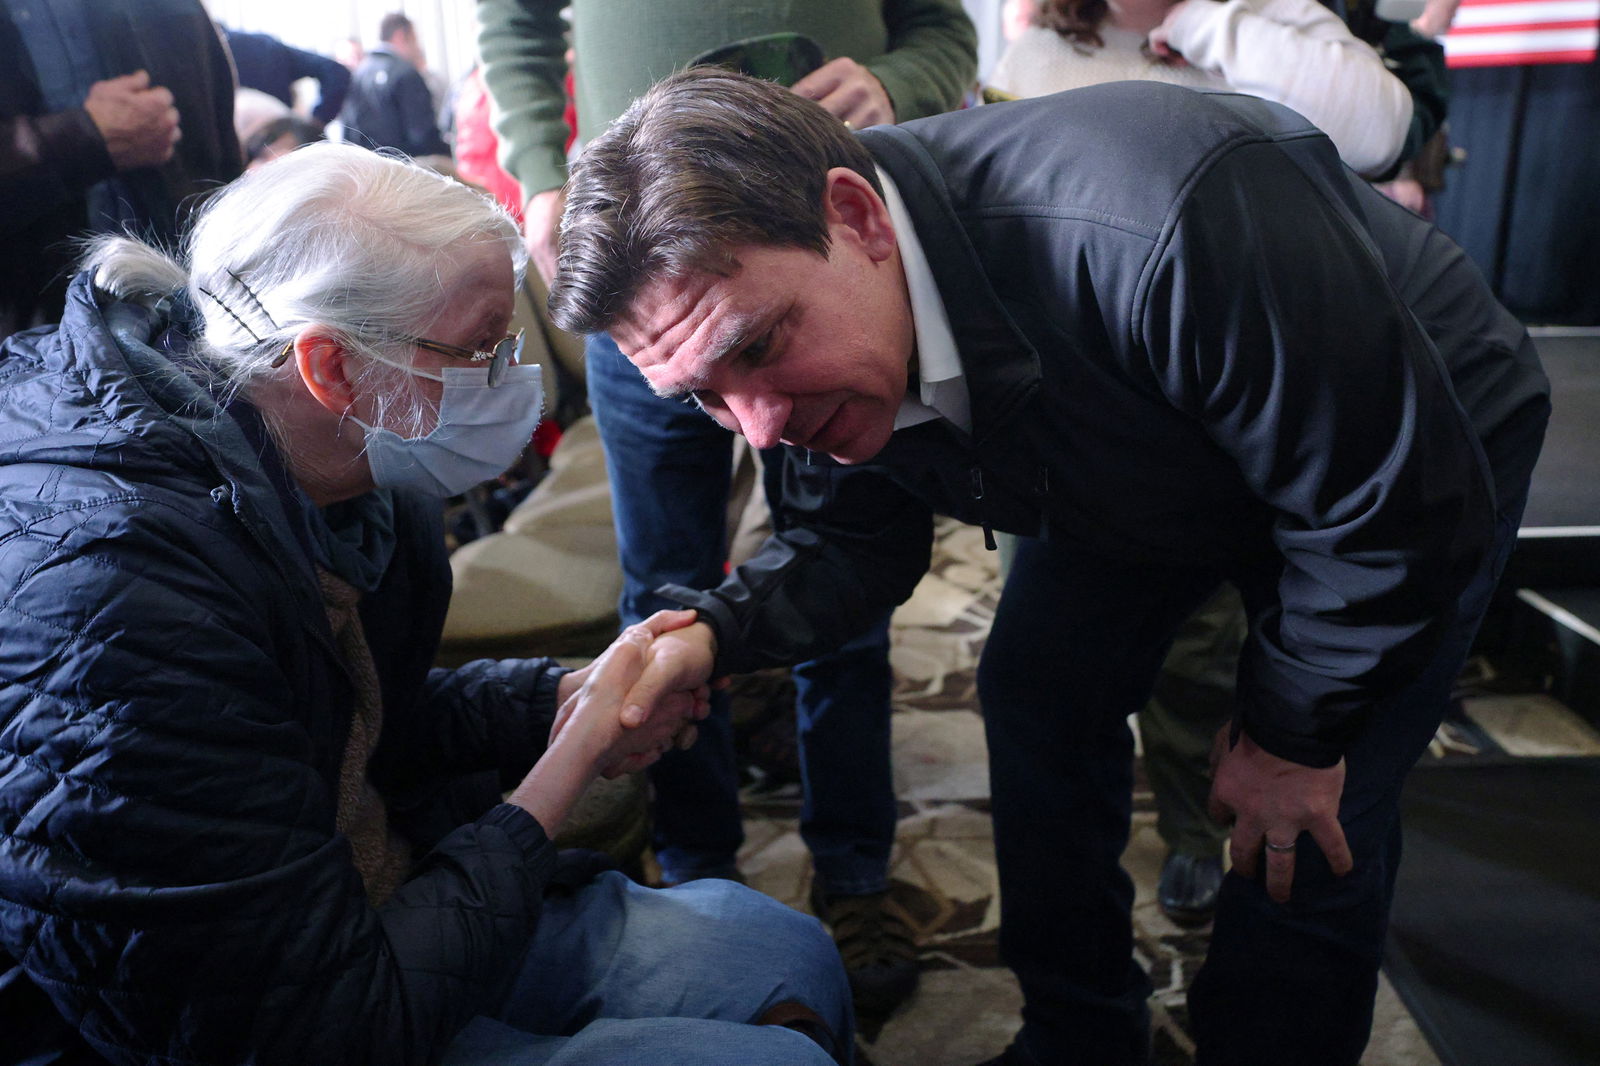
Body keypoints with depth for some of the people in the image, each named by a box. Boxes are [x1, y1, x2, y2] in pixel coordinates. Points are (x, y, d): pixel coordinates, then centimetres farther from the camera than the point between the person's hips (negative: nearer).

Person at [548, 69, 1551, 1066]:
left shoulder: (1164, 228, -44)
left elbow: (1400, 506, -32)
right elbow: (851, 539, -6)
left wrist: (1292, 733, -18)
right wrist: (709, 635, -27)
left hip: (1428, 436, -5)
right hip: (1156, 467, 6)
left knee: (1308, 834, -10)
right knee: (1038, 698, 7)